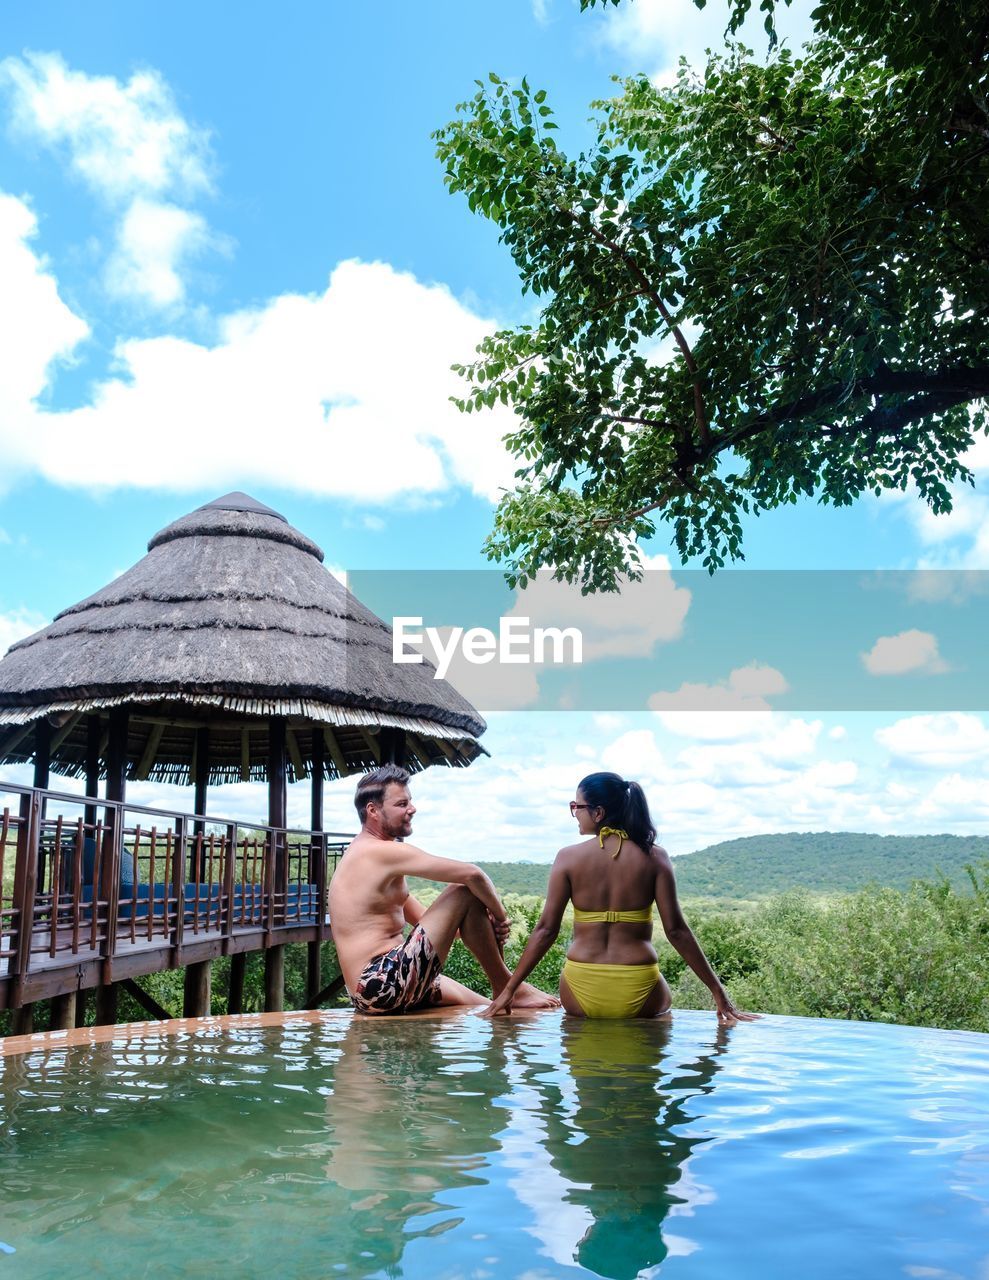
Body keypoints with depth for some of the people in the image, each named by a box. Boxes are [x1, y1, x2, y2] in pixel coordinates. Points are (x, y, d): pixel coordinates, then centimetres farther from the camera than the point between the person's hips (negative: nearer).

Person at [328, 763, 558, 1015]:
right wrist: (500, 916, -3)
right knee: (466, 893, -9)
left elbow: (423, 919, 18)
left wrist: (482, 928, 5)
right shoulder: (385, 852, -14)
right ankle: (507, 986, 2)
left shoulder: (360, 855, 18)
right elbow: (471, 873, -20)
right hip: (384, 983, -11)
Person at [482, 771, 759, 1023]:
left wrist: (509, 989, 6)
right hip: (638, 991, -1)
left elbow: (546, 930, -3)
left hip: (582, 991, 1)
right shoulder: (654, 857, -3)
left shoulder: (568, 857, -3)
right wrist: (718, 991, 2)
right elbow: (676, 930, -5)